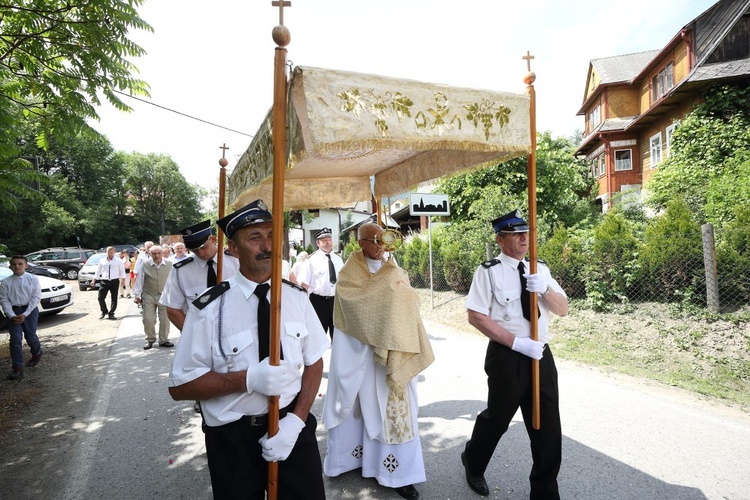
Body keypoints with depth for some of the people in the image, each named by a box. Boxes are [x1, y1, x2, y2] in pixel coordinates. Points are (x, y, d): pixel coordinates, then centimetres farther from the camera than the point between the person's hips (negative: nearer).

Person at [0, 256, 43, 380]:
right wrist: (12, 315, -13)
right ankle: (17, 368, 0)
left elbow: (36, 297, -7)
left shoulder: (33, 279, -4)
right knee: (15, 339, -4)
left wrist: (25, 314, -14)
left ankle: (37, 353, 40)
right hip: (13, 312, 1)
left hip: (30, 310, -1)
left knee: (30, 336, 6)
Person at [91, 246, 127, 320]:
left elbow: (122, 271, 7)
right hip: (104, 281, 2)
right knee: (101, 297, -4)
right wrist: (93, 280, 10)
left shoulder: (118, 261, 6)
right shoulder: (102, 261, 11)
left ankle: (111, 313, 16)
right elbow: (98, 271, 16)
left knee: (114, 299, 3)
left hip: (114, 281, -1)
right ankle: (104, 312, 18)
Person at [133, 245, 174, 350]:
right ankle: (150, 340, 22)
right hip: (148, 295, 0)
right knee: (148, 319, 3)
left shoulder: (169, 265, -5)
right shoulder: (145, 266, -4)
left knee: (165, 319, 7)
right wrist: (137, 295, 1)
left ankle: (163, 340, 23)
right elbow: (139, 281, 1)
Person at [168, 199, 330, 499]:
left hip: (293, 428, 3)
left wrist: (296, 420, -12)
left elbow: (314, 362, 1)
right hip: (233, 438, -2)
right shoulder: (210, 309, -14)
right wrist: (249, 379, -24)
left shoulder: (297, 297, -3)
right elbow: (180, 386, -11)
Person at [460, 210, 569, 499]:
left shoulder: (540, 270, 7)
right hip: (506, 357, -5)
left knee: (548, 426, 10)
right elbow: (476, 316, -15)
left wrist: (545, 290, -17)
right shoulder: (489, 271, -11)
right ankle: (473, 463, 42)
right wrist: (516, 342, -20)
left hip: (542, 355, 5)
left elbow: (563, 310, 5)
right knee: (497, 417, 13)